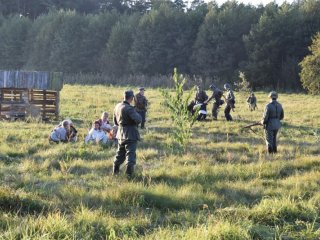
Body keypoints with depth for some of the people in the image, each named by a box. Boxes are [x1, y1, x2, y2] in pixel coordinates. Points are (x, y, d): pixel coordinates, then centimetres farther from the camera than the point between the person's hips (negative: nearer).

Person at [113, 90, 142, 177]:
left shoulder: (117, 106, 5)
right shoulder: (129, 108, -21)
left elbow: (115, 121, 16)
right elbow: (138, 120, -29)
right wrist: (137, 114, -8)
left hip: (121, 134, 8)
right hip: (130, 134, -8)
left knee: (120, 153, 20)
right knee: (130, 153, -4)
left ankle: (115, 170, 26)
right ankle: (129, 172, -9)